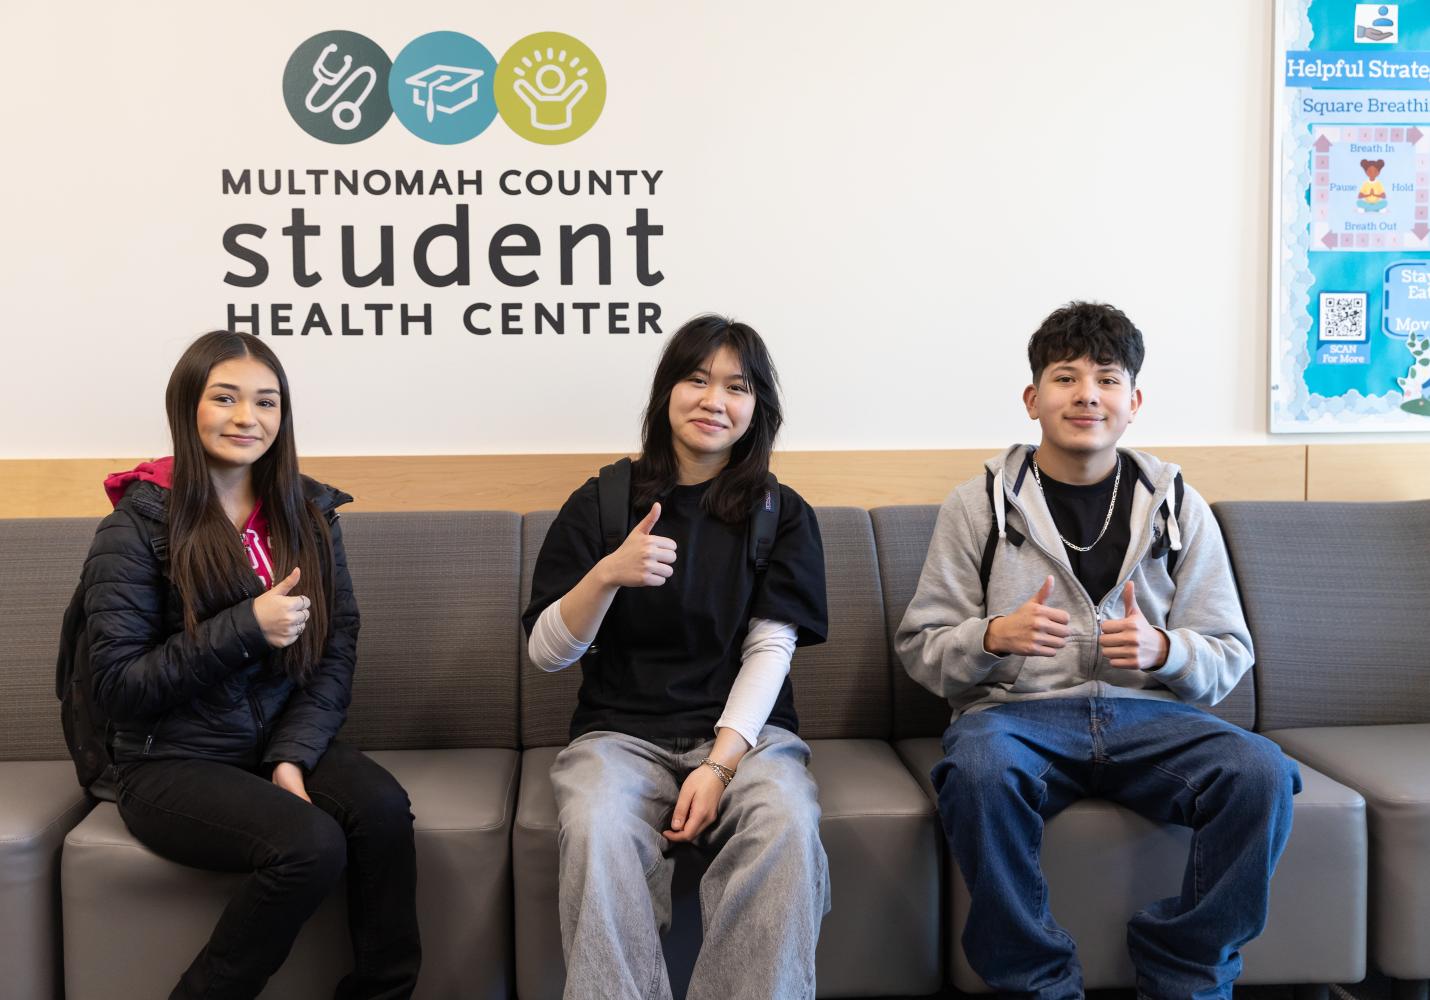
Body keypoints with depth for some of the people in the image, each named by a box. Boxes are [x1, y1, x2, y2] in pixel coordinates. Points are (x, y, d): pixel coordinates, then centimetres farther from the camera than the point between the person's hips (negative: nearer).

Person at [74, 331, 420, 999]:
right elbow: (118, 685, -11)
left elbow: (337, 650, 2)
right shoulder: (138, 524, -7)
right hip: (173, 761, -4)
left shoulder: (310, 515, 7)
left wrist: (293, 756, -13)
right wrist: (248, 627, -19)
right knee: (311, 843, -29)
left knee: (382, 808, -27)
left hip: (287, 742, 4)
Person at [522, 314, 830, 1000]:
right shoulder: (601, 503, 5)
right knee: (599, 831, -33)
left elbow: (770, 649, -1)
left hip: (743, 728, 1)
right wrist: (608, 574, -18)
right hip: (620, 731, 0)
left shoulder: (782, 515, 8)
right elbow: (545, 654, 1)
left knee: (788, 827, -31)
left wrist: (720, 763, -15)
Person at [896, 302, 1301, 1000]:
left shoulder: (1179, 508, 11)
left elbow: (1229, 656, 11)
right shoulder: (978, 505, 6)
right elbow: (919, 648, 5)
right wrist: (994, 636, -17)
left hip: (1148, 713, 2)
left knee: (1261, 771, -26)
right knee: (978, 770, -36)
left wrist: (1161, 649, -11)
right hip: (1016, 712, -2)